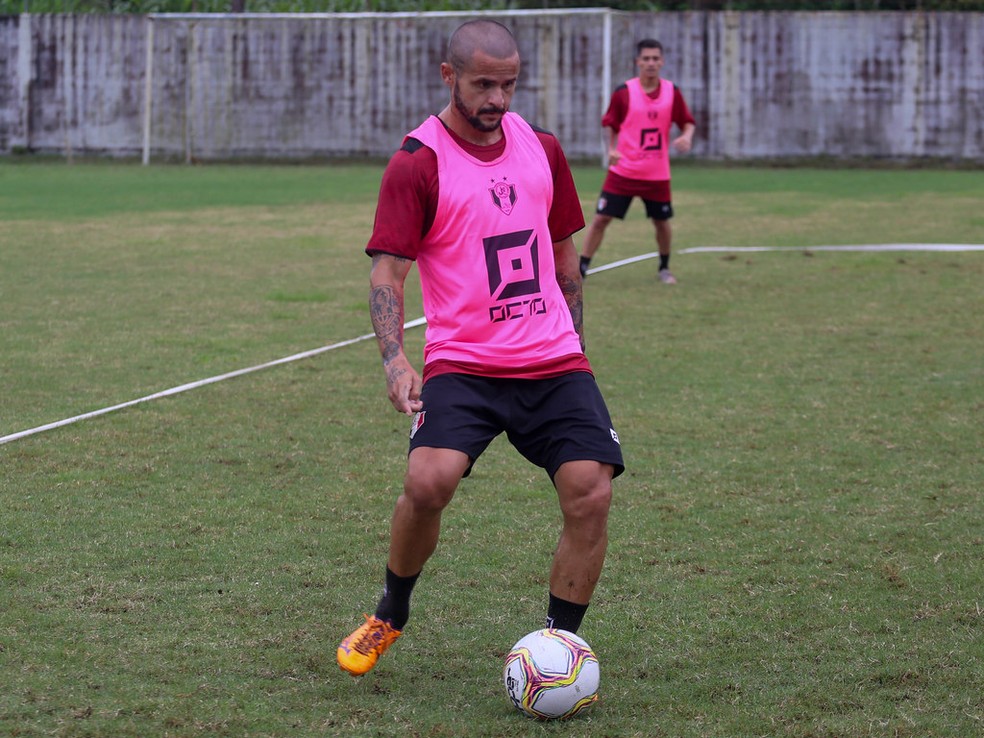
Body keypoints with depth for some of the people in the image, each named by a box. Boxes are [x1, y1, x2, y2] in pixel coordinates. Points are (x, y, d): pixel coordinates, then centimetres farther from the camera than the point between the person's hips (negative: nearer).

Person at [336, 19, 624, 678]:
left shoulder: (541, 149, 11)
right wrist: (395, 360, -24)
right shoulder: (416, 164, -5)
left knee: (591, 495, -14)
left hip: (555, 363, 4)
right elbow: (387, 269, -9)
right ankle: (390, 615, 3)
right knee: (428, 482, -26)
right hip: (461, 364, -4)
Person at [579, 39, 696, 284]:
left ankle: (664, 268, 32)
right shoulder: (624, 92, -6)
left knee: (662, 221, 9)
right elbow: (609, 123, 6)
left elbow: (687, 121, 7)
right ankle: (581, 269, 0)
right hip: (623, 170, -2)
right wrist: (611, 149, -10)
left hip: (657, 174, 2)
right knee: (601, 218, -6)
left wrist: (687, 136, -15)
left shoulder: (672, 92, -1)